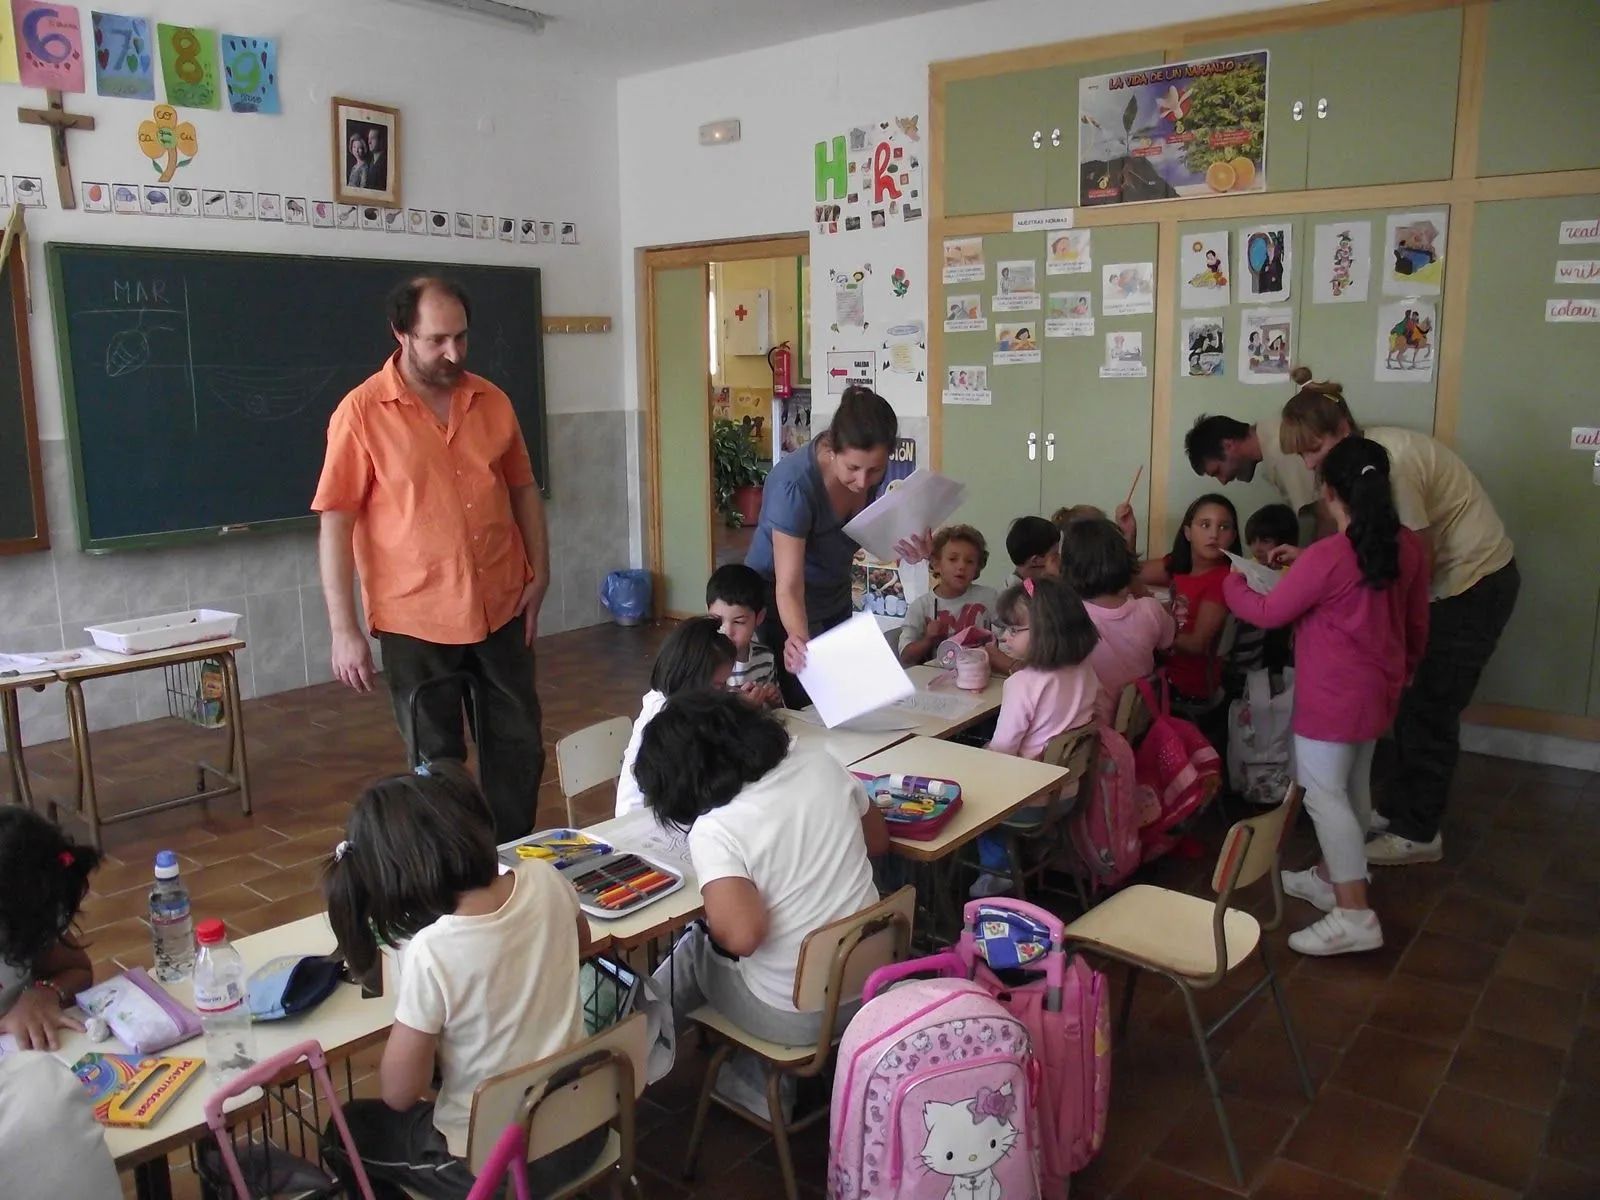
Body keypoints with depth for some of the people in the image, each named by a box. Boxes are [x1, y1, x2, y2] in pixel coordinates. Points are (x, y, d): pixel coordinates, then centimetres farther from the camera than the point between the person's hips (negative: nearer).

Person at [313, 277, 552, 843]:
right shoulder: (362, 413, -10)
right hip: (416, 619, -4)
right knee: (436, 760, 11)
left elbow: (523, 488, 12)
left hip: (502, 607, 4)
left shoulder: (492, 401, 3)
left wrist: (539, 573, 4)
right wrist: (344, 630, -12)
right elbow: (336, 524, -10)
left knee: (519, 745, 13)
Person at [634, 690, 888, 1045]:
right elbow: (878, 840, 8)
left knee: (695, 947, 24)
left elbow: (742, 936, -31)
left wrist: (713, 924, -9)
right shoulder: (821, 765, -6)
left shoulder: (713, 831, -22)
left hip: (796, 1017, -5)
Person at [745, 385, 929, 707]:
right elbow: (789, 587, -36)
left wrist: (906, 545, -20)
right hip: (779, 607, -6)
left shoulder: (871, 466, -17)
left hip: (835, 600, 6)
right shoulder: (795, 485, -34)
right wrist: (798, 638, -55)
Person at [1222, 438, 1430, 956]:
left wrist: (1232, 583, 8)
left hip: (1334, 694, -8)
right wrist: (1403, 670, 28)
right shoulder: (1409, 546, -1)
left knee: (1323, 792, -3)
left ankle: (1355, 915, -5)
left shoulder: (1326, 556, -24)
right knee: (1353, 785, 19)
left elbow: (1269, 612, -11)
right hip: (1378, 688, 8)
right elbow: (1416, 624, 11)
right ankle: (1331, 877, 35)